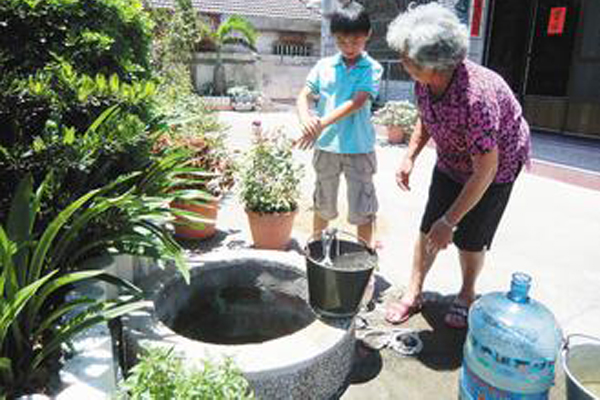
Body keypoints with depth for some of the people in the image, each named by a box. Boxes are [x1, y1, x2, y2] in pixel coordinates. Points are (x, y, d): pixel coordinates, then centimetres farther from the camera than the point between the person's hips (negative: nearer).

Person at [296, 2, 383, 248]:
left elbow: (356, 103, -17)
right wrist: (305, 118, -24)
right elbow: (304, 96, -1)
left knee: (362, 209, 4)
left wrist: (322, 124, -28)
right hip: (326, 147, 3)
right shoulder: (324, 66, 4)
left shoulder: (372, 69, -5)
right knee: (323, 204, 18)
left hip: (359, 148, -2)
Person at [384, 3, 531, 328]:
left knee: (470, 239, 2)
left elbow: (486, 169, -34)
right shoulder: (424, 82, -17)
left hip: (497, 165, -6)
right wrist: (409, 158, -8)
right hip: (451, 163, 6)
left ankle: (466, 295, 30)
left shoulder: (477, 94, -39)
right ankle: (413, 294, 18)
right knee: (428, 227, 3)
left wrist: (450, 220, -30)